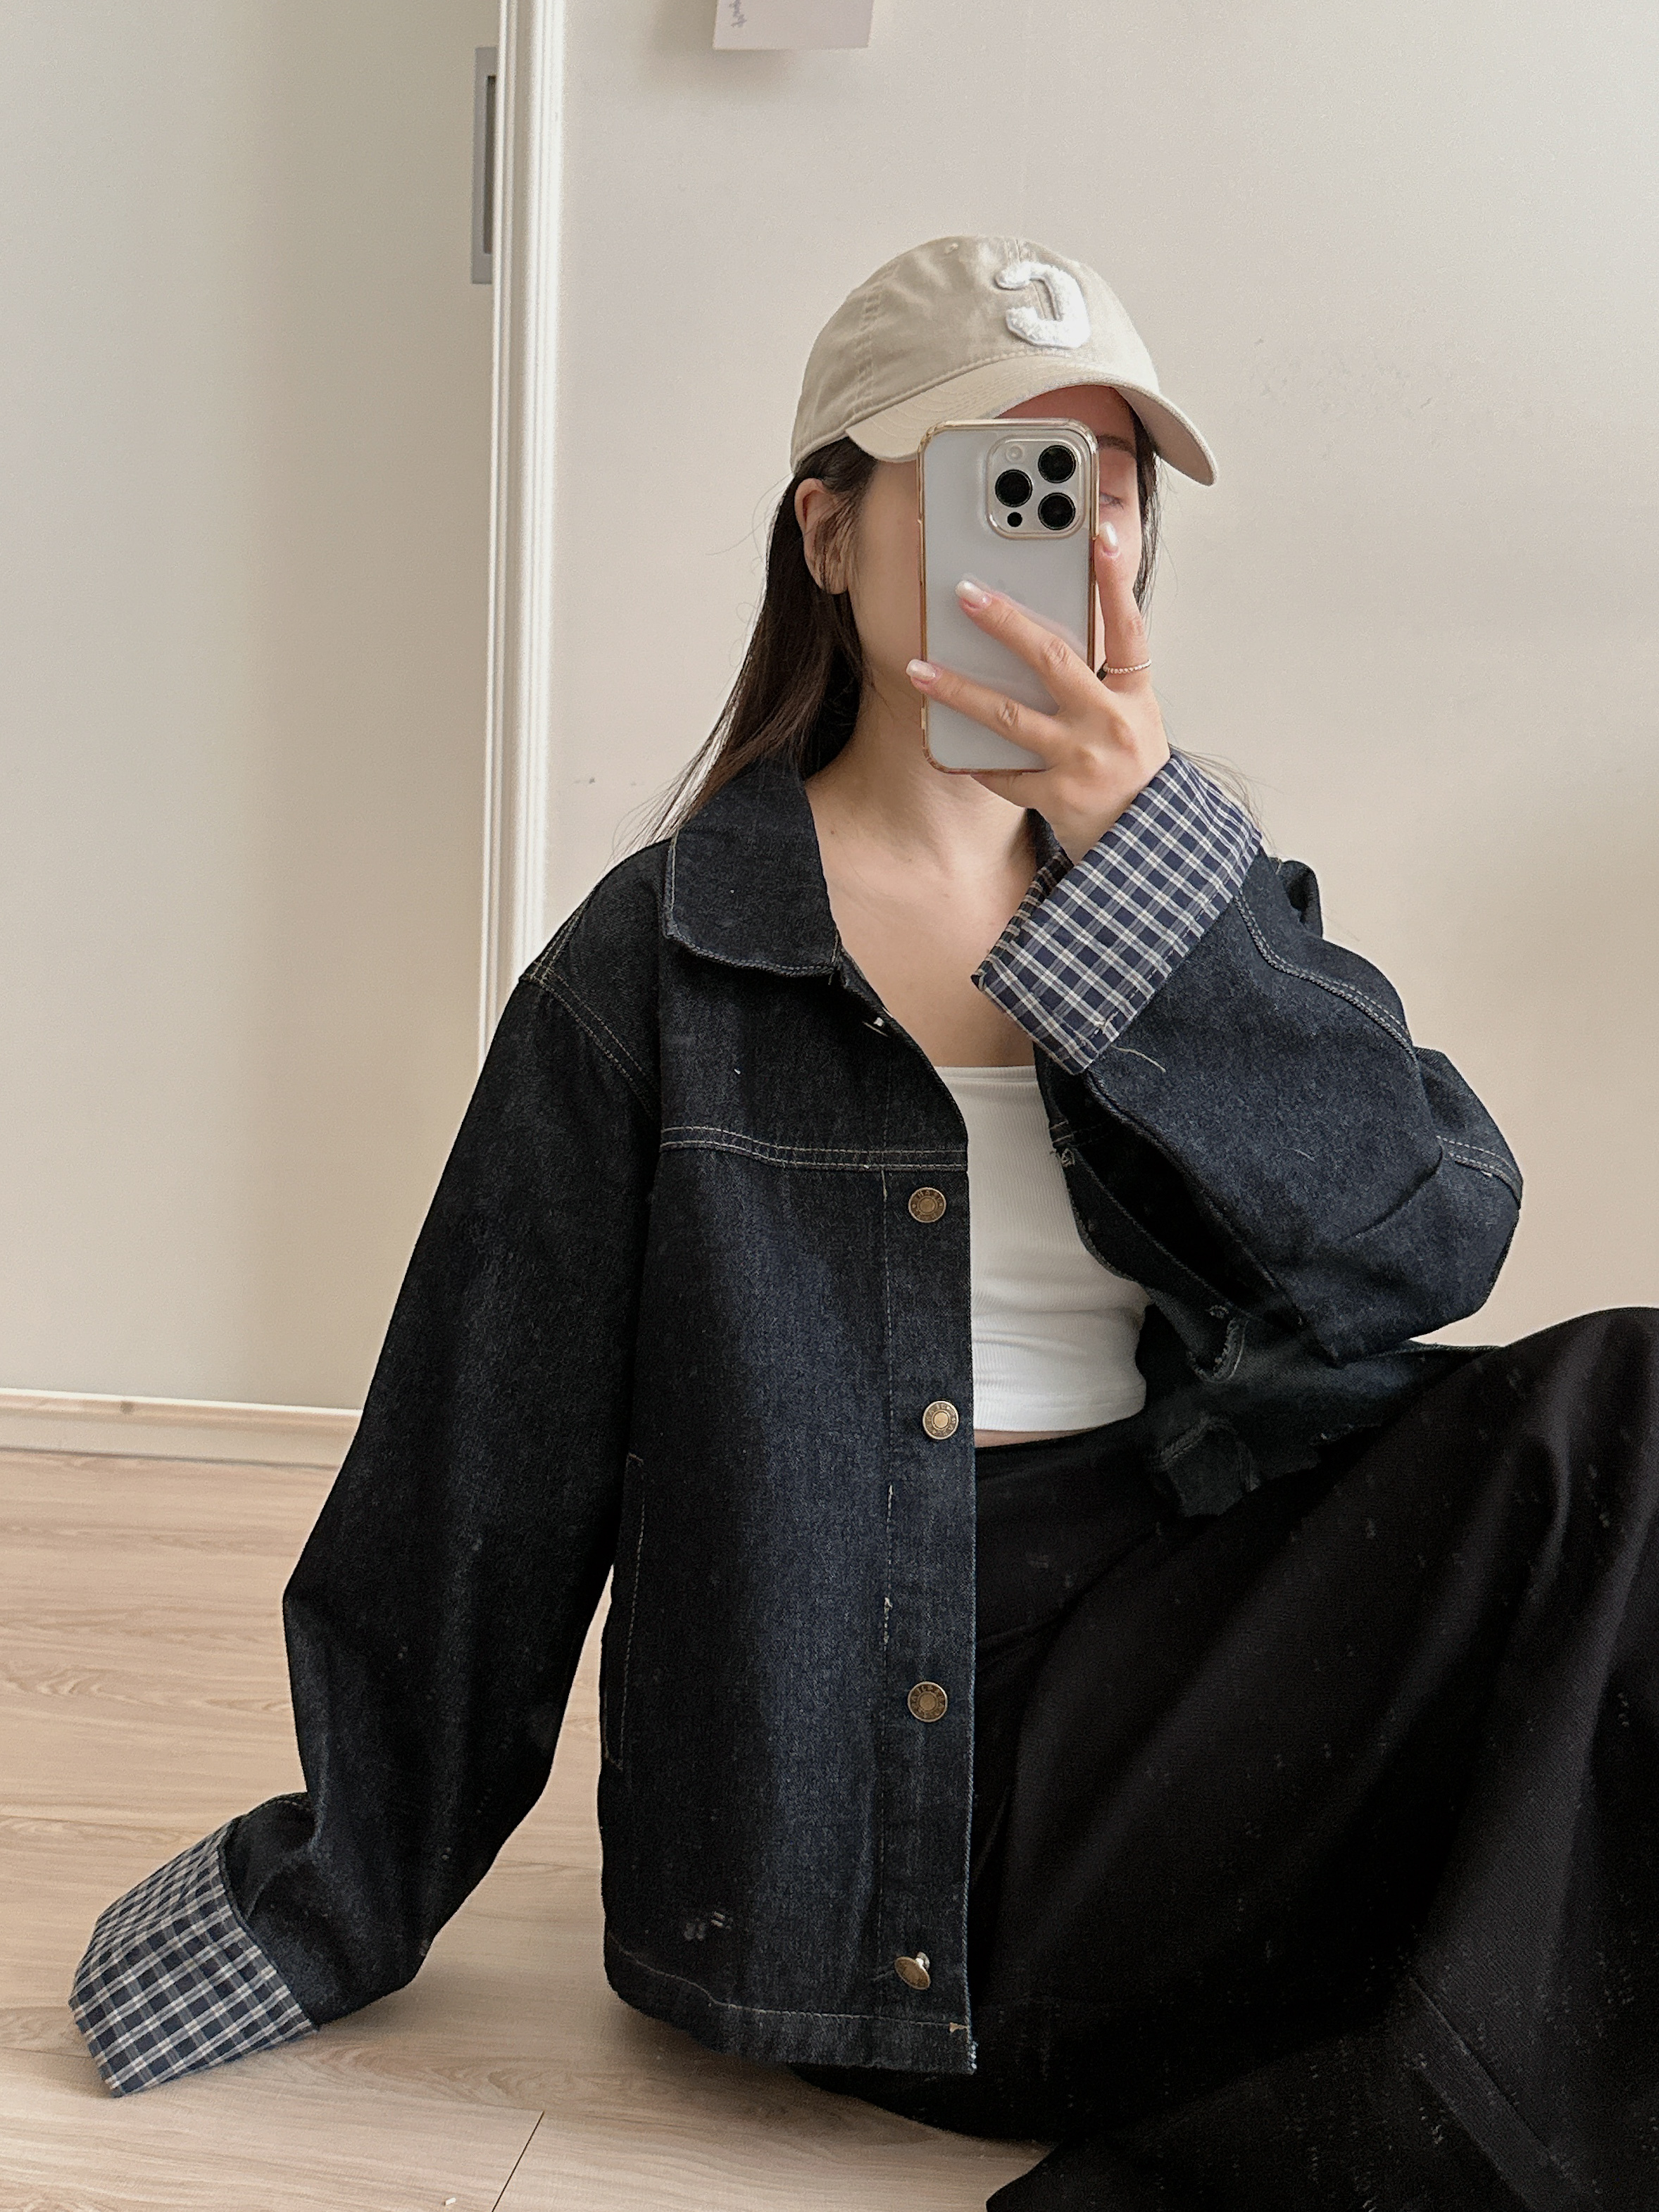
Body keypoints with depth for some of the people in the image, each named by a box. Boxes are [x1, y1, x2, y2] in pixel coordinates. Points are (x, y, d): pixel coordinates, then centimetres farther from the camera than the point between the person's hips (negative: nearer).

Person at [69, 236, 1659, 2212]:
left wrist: (1142, 852, -16)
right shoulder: (668, 959, -2)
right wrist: (321, 1908, 8)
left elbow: (1434, 1243, -7)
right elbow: (486, 1469, 1)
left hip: (1183, 1658, 5)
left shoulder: (1208, 890, 10)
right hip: (835, 1774, -4)